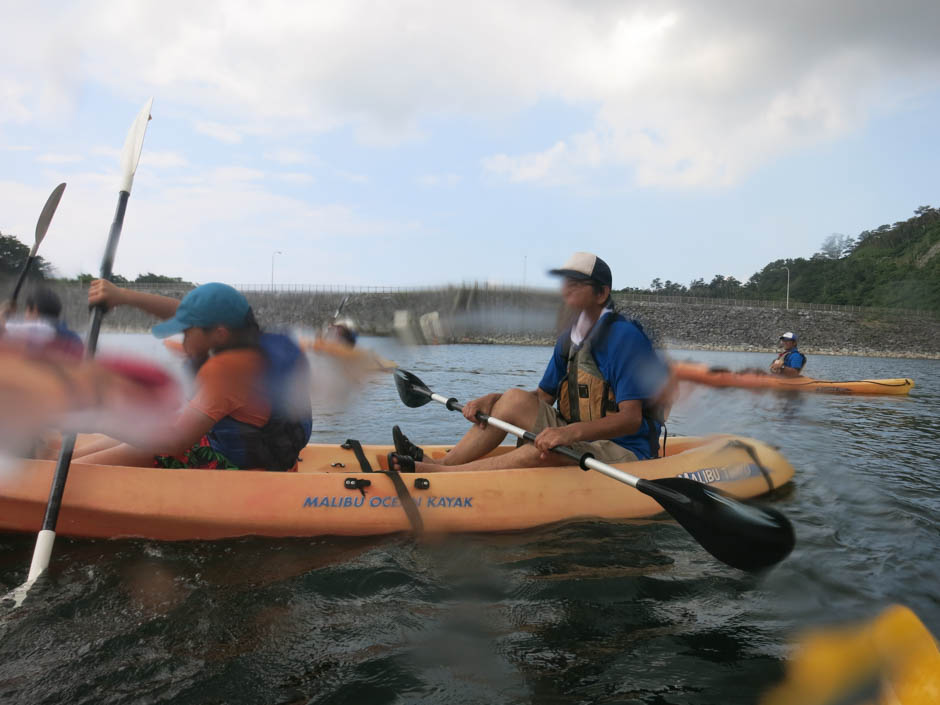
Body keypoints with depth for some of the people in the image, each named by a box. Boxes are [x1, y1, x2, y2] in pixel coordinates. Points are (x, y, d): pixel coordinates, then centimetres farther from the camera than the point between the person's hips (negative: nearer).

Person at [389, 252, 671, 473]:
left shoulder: (624, 337, -18)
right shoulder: (568, 339, 8)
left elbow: (631, 418, -24)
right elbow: (543, 397, 12)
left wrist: (572, 432, -38)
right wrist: (491, 401, -4)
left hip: (624, 453, -8)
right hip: (580, 440, 8)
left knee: (540, 451, -33)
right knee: (515, 398, -8)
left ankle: (432, 472, -28)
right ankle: (442, 462, -15)